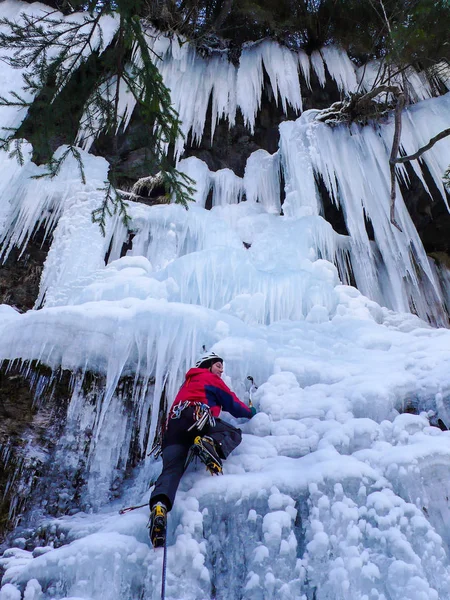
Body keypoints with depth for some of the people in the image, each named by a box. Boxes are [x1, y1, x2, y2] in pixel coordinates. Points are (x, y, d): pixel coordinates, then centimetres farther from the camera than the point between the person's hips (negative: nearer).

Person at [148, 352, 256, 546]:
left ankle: (159, 505, -38)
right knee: (234, 433, 11)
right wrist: (250, 411, 40)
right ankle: (210, 443, -22)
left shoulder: (187, 383, 44)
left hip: (173, 423, 6)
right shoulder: (211, 378, 22)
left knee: (171, 469, -8)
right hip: (196, 416, -5)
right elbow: (233, 404, 22)